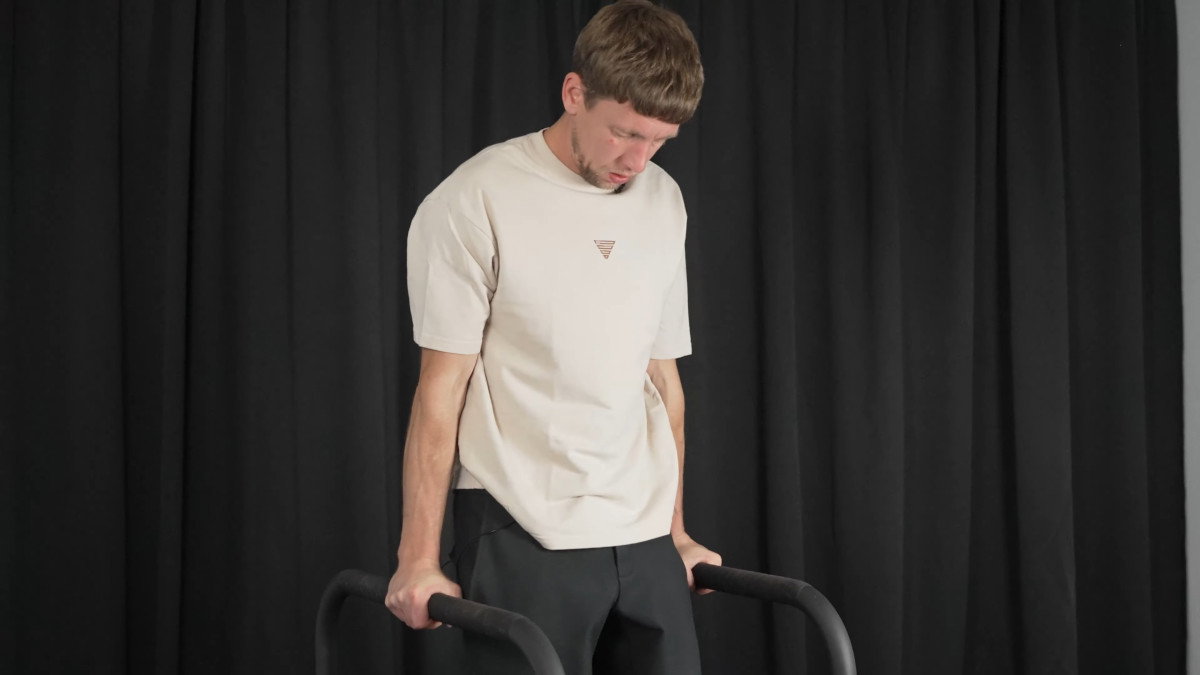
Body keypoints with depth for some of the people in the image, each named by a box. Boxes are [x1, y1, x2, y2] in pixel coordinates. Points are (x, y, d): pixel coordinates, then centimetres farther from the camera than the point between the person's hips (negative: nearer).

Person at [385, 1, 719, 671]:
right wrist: (419, 559, -8)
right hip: (523, 537, -5)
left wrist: (676, 533, 16)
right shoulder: (476, 201, -7)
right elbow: (443, 387, -7)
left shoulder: (663, 202, 10)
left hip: (644, 539, 5)